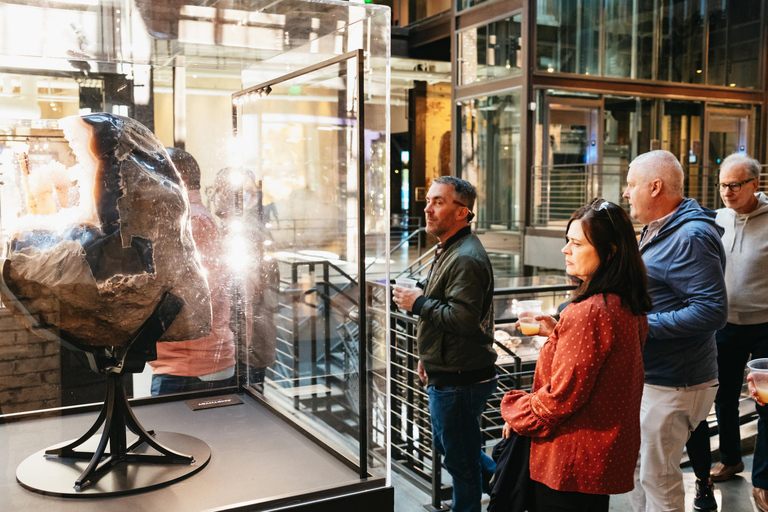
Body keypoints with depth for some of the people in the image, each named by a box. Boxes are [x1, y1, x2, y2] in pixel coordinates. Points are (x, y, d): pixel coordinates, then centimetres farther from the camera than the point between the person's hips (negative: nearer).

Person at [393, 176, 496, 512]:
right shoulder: (448, 250, 13)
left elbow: (462, 319, -31)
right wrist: (428, 356, 24)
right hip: (446, 374, 11)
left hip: (459, 380, -11)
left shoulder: (466, 258, -23)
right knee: (447, 444, 25)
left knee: (460, 458, 6)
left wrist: (418, 303, -18)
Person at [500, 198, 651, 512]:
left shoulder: (588, 313, -26)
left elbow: (562, 396, -22)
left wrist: (515, 413, -7)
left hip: (571, 462, -9)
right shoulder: (627, 306, 4)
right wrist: (558, 334, 8)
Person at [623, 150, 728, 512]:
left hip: (672, 384, -10)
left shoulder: (691, 237, -20)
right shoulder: (656, 230, 12)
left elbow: (712, 310, -27)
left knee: (657, 478, 3)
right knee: (637, 469, 21)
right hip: (645, 375, 10)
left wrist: (642, 324, -25)